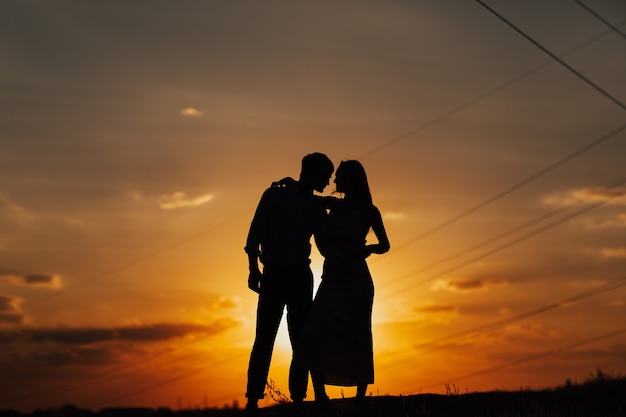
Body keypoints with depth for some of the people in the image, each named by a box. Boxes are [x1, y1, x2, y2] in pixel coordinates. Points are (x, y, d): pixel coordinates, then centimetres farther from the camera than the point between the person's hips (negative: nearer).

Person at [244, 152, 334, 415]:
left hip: (301, 277, 4)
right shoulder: (275, 195, 4)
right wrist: (253, 268, -9)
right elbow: (255, 234, 0)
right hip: (274, 274, -4)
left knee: (301, 339, 2)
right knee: (265, 337, -6)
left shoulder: (317, 208, 13)